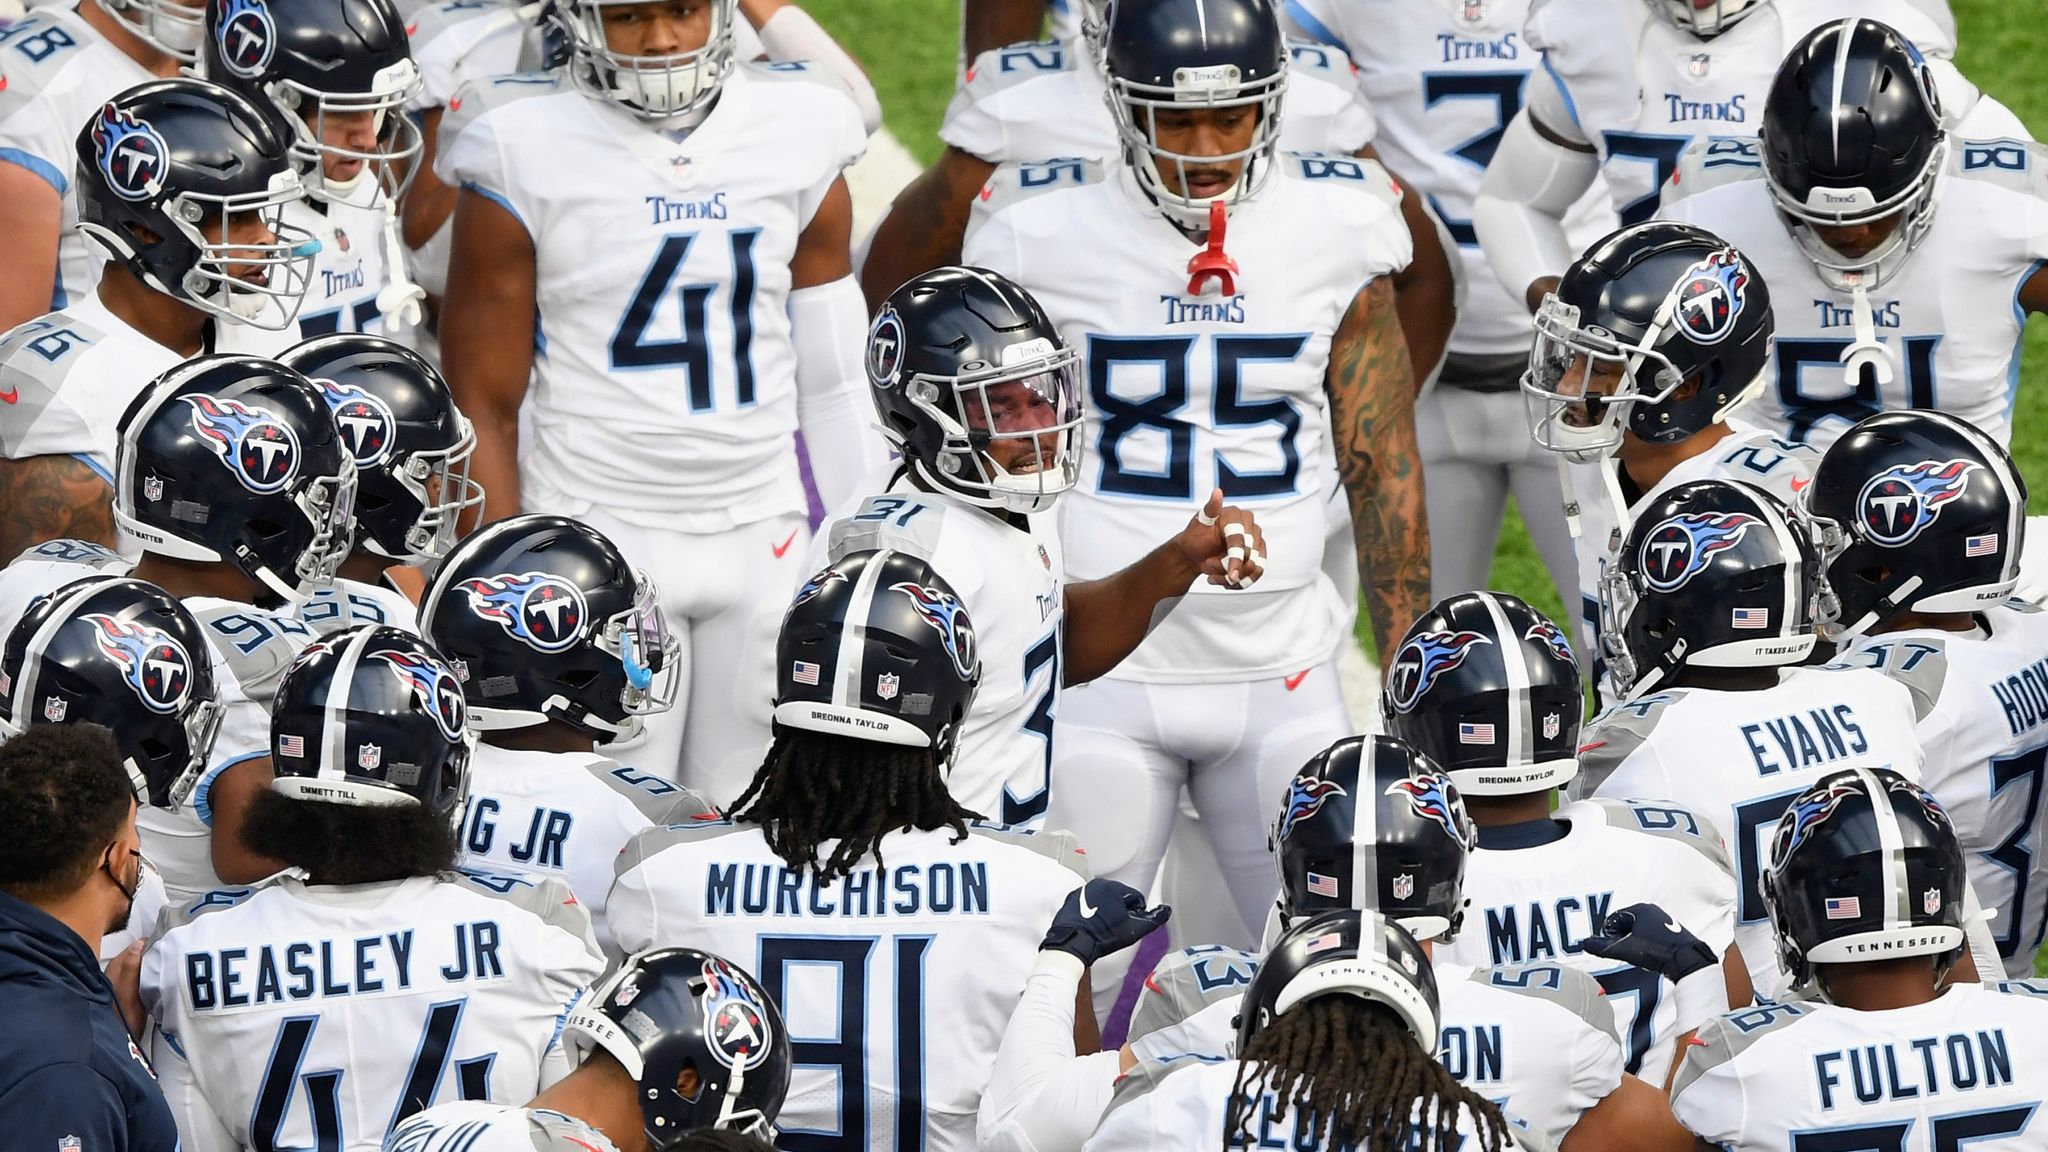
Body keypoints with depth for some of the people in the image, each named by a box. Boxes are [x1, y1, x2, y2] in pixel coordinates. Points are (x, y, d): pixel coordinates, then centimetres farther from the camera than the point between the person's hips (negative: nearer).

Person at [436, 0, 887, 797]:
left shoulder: (797, 139, 5)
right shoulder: (526, 156, -6)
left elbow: (835, 384, 12)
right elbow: (483, 408, -3)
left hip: (765, 541, 4)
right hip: (603, 539, -3)